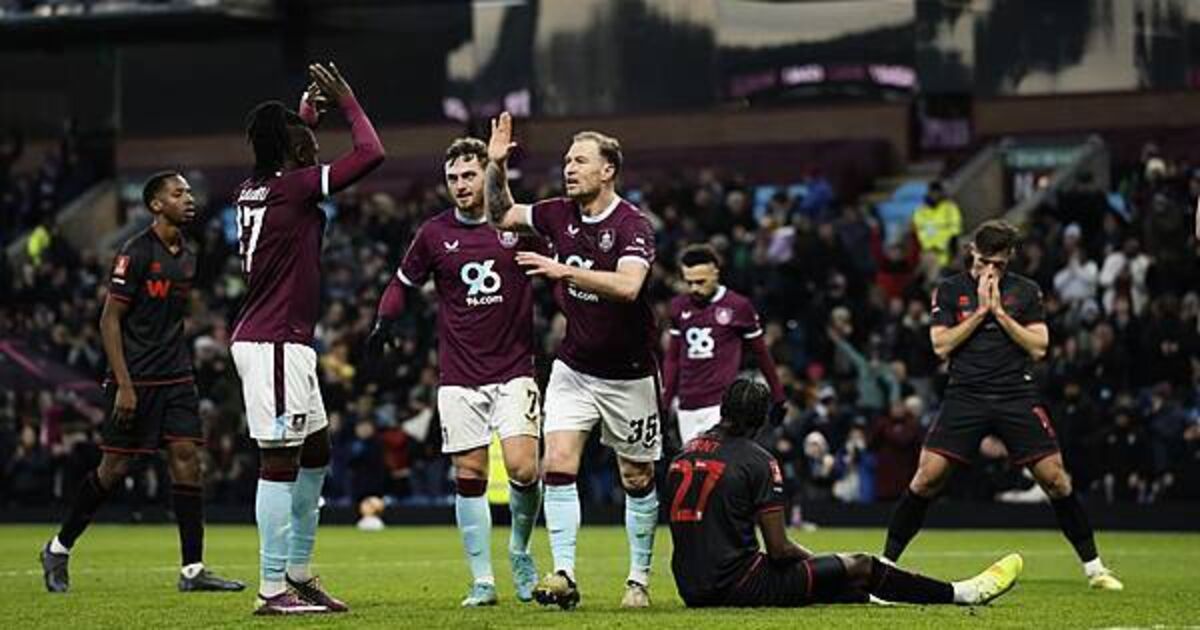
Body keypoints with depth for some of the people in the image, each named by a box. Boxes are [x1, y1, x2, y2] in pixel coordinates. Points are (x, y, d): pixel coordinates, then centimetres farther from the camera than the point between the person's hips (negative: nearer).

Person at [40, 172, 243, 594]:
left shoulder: (186, 257, 12)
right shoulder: (136, 253, -11)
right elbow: (110, 319, -12)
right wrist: (124, 385, -17)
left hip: (176, 378, 7)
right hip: (135, 380, -7)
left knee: (186, 459, -5)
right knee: (115, 468, -2)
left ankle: (192, 570, -5)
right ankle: (59, 549, 16)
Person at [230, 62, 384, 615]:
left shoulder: (253, 190, 10)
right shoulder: (294, 188, -15)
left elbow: (287, 159, 36)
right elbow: (371, 153, -14)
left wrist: (308, 110, 34)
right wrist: (346, 101, -1)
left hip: (283, 345, 10)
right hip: (274, 344, -10)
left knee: (314, 454, 17)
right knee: (281, 462, -8)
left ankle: (297, 575, 22)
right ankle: (273, 589, -7)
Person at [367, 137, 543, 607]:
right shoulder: (435, 233, 3)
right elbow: (403, 282, 14)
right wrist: (385, 321, -1)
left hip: (513, 370, -1)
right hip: (459, 378, 1)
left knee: (523, 469, -14)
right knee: (470, 476, 0)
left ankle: (520, 550, 13)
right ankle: (482, 581, 9)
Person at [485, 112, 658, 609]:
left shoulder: (632, 225, -18)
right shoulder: (560, 214, -1)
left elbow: (627, 286, -34)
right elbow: (502, 214, 14)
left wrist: (563, 270, -37)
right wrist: (497, 166, -3)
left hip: (627, 375, -4)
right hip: (573, 367, 4)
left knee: (638, 480, 6)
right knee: (557, 465, -11)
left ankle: (639, 579, 20)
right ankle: (564, 575, -12)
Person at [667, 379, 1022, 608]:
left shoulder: (684, 455, 10)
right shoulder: (756, 460, -10)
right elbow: (779, 549, -11)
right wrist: (812, 560, 10)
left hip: (691, 587, 7)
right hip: (736, 585, -7)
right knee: (859, 566, 6)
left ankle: (868, 597, 49)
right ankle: (961, 594, 17)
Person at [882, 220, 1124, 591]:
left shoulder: (1025, 292, 7)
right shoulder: (949, 291, 5)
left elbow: (1038, 348, 0)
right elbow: (941, 346, -4)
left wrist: (999, 312, -8)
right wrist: (979, 311, -9)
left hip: (1017, 397, 1)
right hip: (965, 396, -1)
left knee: (1055, 478, -5)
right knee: (928, 477, -12)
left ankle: (1093, 567, 6)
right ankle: (886, 562, 0)